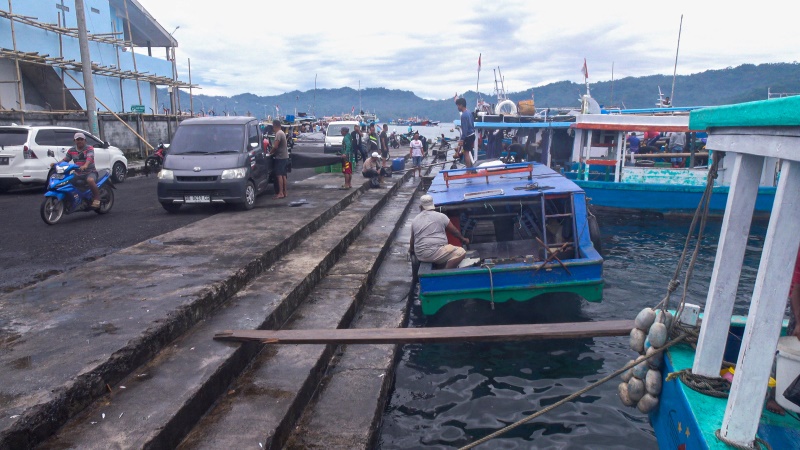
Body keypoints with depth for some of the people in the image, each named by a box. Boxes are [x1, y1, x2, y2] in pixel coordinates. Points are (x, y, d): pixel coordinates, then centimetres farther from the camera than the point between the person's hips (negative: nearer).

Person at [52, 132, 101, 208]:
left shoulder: (89, 148, -4)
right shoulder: (71, 150, 12)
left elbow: (90, 157, -23)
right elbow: (65, 160, 13)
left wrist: (85, 165, -43)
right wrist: (56, 164, -7)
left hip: (90, 172, -6)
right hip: (78, 174, 6)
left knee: (90, 180, -38)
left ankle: (97, 198, -24)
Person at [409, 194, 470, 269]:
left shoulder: (414, 220, 12)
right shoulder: (440, 216, 1)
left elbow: (412, 239, 21)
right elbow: (454, 231, 10)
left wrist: (411, 249, 40)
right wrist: (463, 239, 28)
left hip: (420, 255, 7)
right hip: (434, 252, -7)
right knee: (461, 252, -9)